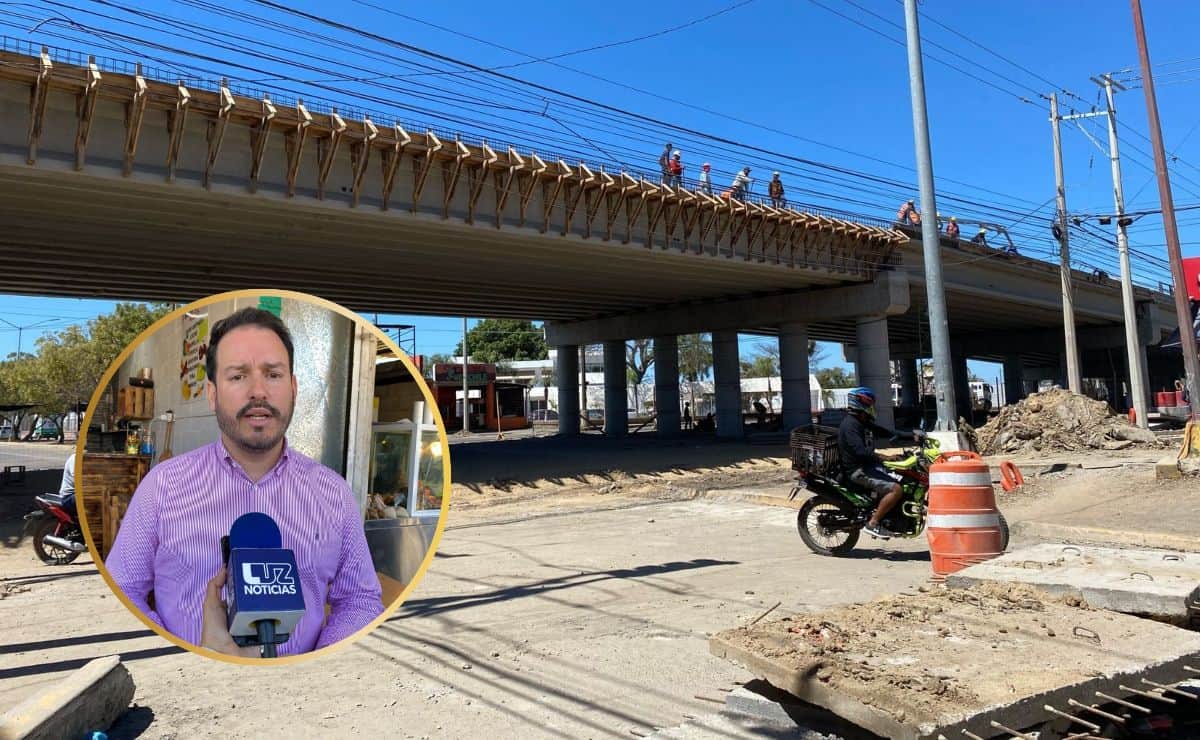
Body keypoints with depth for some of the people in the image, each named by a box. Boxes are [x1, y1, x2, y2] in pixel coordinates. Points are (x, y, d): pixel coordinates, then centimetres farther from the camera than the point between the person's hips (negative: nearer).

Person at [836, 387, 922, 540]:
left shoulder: (864, 423, 14)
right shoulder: (850, 425, -18)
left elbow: (886, 432, 18)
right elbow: (860, 452, -28)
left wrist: (912, 435, 9)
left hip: (868, 465, 10)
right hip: (858, 471, -10)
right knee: (895, 489, -22)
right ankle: (872, 524, -15)